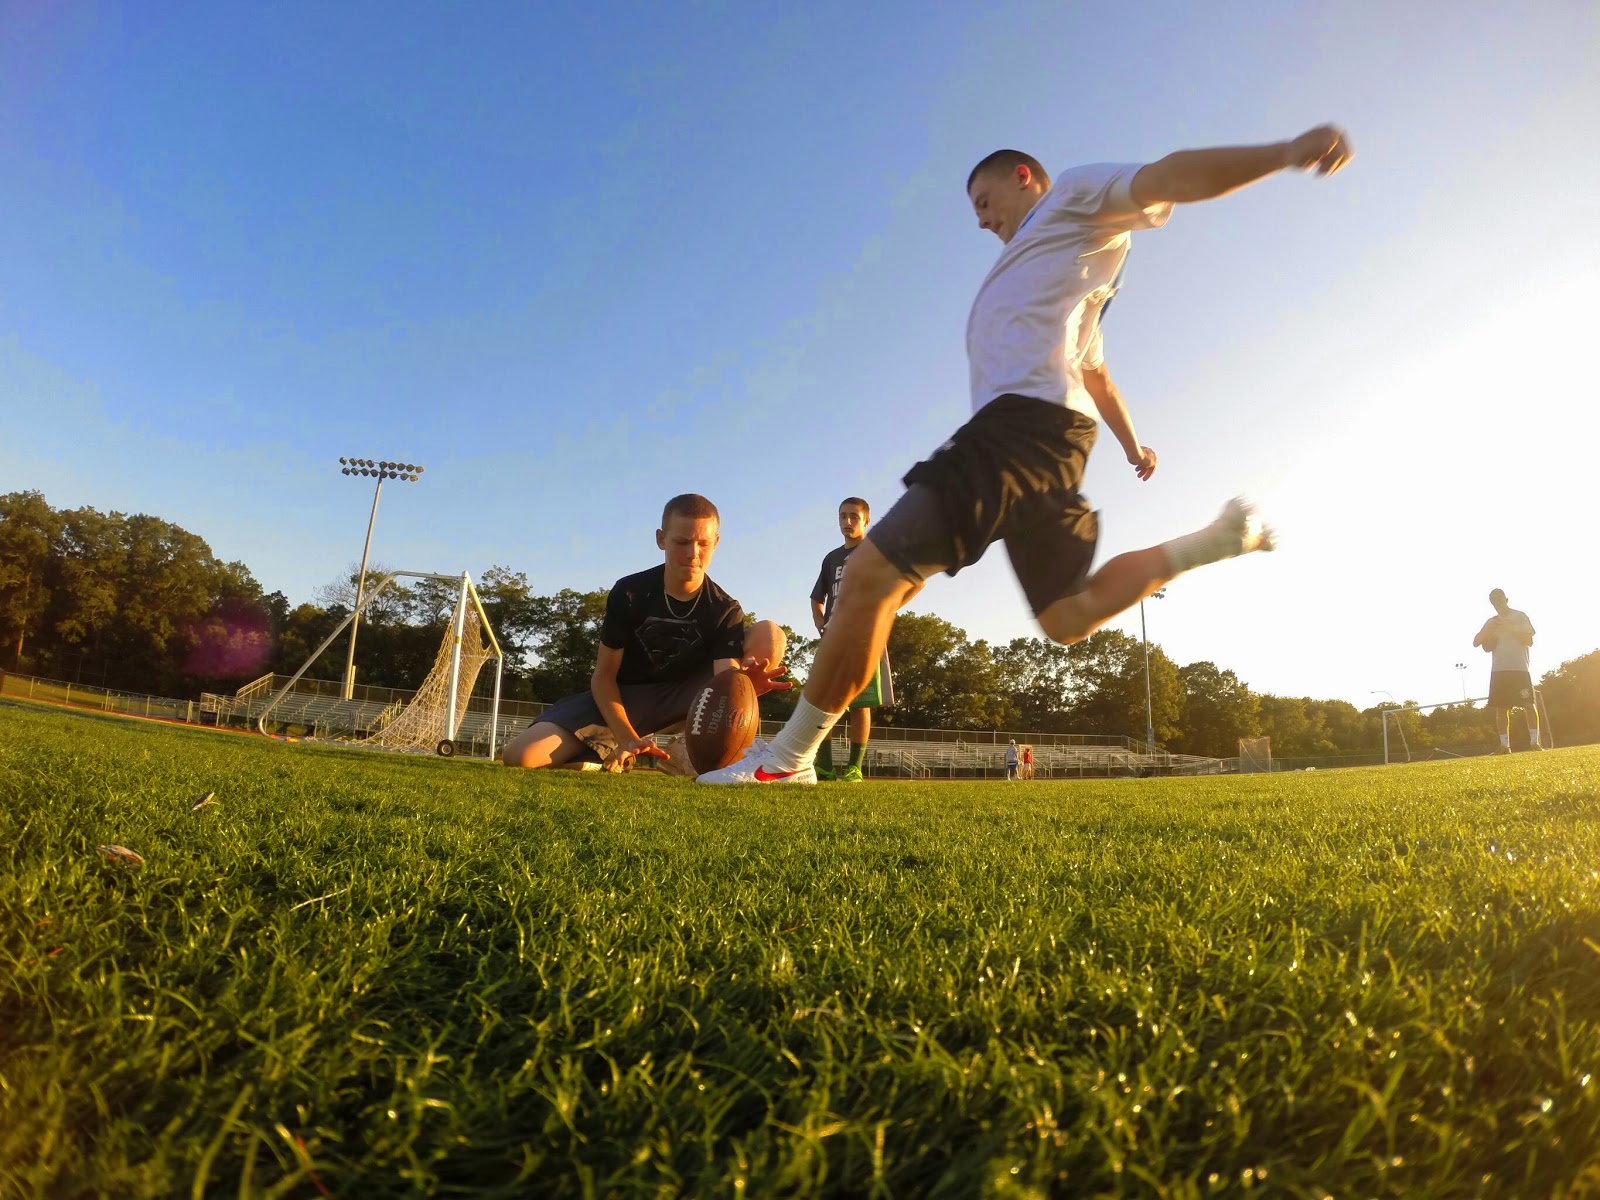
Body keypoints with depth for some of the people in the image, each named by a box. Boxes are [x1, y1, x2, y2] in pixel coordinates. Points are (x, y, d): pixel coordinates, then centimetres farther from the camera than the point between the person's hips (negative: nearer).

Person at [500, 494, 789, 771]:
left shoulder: (725, 611, -12)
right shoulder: (629, 593, -13)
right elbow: (603, 676, -10)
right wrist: (627, 739, -25)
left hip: (682, 701, 0)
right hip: (621, 699, 0)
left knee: (770, 637, -21)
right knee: (519, 756, -24)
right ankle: (609, 755, 7)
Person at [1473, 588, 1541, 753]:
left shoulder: (1520, 616, 4)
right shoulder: (1491, 622, 15)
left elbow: (1529, 640, -5)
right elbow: (1475, 642, 6)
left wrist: (1509, 628, -15)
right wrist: (1487, 629, -10)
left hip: (1519, 668, -3)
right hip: (1498, 670, 3)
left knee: (1529, 704, -8)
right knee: (1501, 708, 0)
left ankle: (1535, 741, -3)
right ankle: (1504, 745, 2)